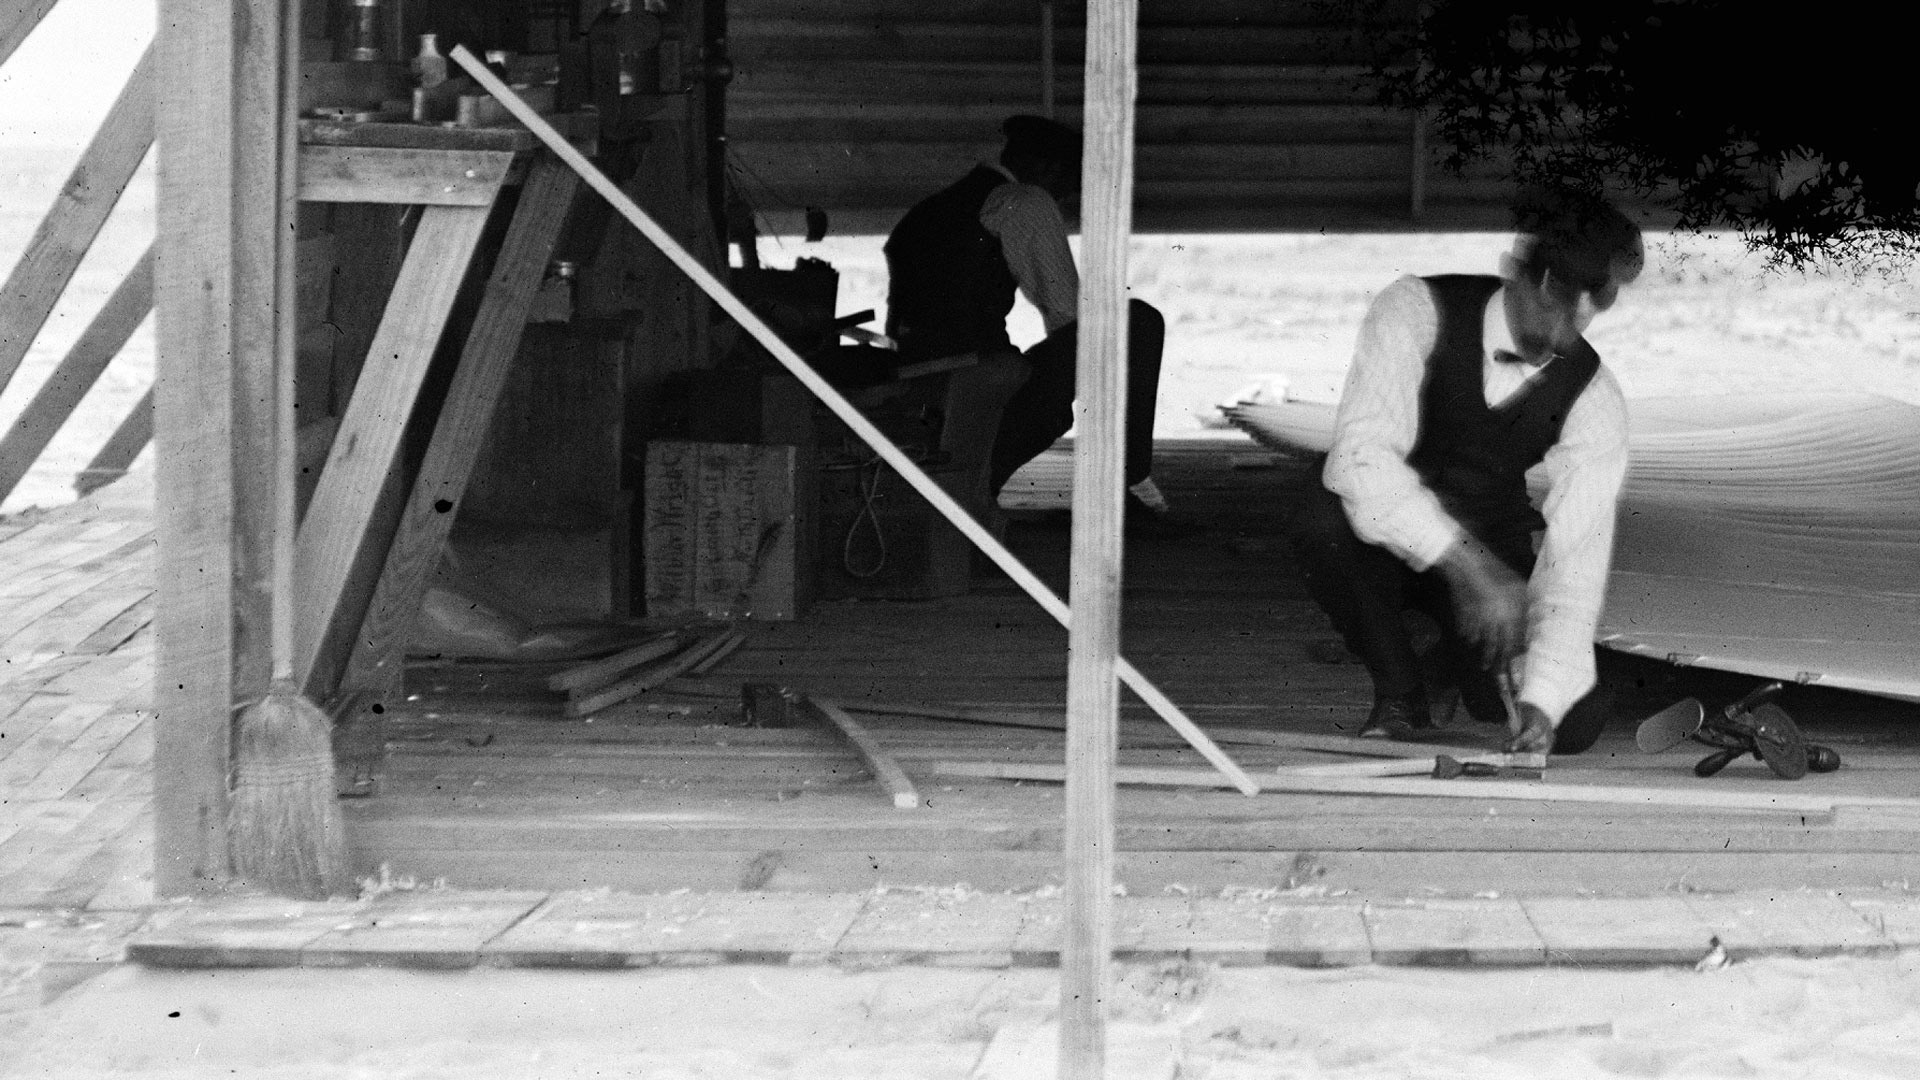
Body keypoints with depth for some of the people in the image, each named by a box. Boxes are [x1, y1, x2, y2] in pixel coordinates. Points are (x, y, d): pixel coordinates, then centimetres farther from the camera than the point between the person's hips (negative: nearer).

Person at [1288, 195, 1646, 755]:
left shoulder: (1593, 398, -16)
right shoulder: (1418, 312, -24)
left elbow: (1575, 561, -22)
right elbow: (1361, 456, -37)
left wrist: (1540, 701, -35)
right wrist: (1469, 565, -47)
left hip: (1494, 557, 2)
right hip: (1393, 537, -2)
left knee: (1575, 722, -21)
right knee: (1327, 522, -38)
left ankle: (1471, 656, 16)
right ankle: (1399, 697, -11)